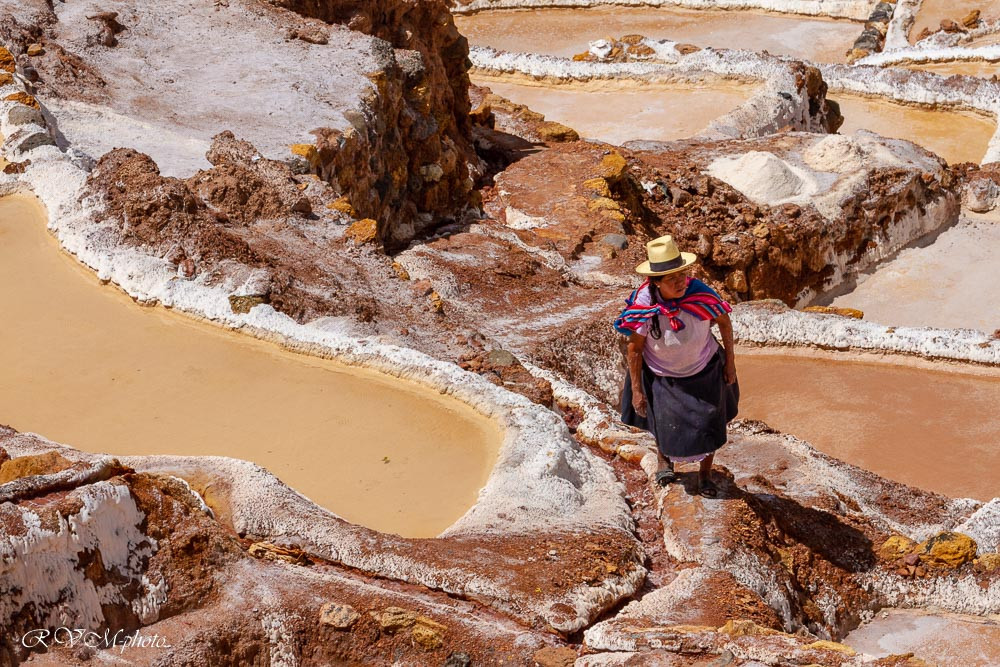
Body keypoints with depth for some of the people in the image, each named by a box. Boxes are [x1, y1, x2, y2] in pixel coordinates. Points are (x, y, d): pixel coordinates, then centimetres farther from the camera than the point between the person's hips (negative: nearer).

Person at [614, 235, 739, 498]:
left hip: (704, 371, 1)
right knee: (666, 425, 14)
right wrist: (636, 390, -11)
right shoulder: (644, 304, -29)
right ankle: (664, 460, 50)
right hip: (662, 376, -1)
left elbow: (724, 321, -8)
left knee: (708, 425, 10)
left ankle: (705, 475, 37)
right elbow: (634, 348, -16)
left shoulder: (700, 294, -28)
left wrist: (730, 361, -2)